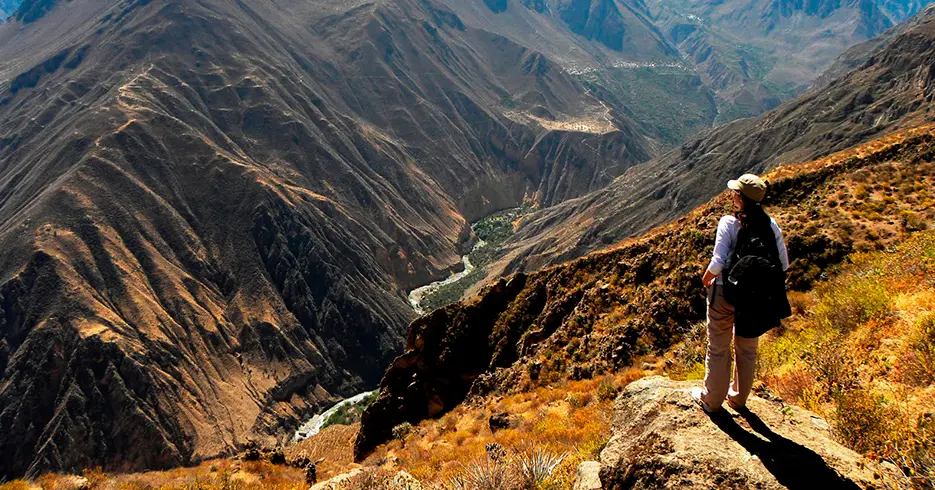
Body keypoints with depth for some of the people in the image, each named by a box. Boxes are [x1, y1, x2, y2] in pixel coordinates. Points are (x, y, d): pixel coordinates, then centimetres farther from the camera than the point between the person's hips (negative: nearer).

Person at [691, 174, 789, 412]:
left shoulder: (729, 223, -18)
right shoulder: (770, 225, -5)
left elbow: (718, 263, -22)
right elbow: (783, 263, -2)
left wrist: (706, 278, -2)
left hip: (725, 294, -4)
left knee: (718, 348, 12)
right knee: (747, 349, 21)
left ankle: (712, 400, 26)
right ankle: (739, 398, 37)